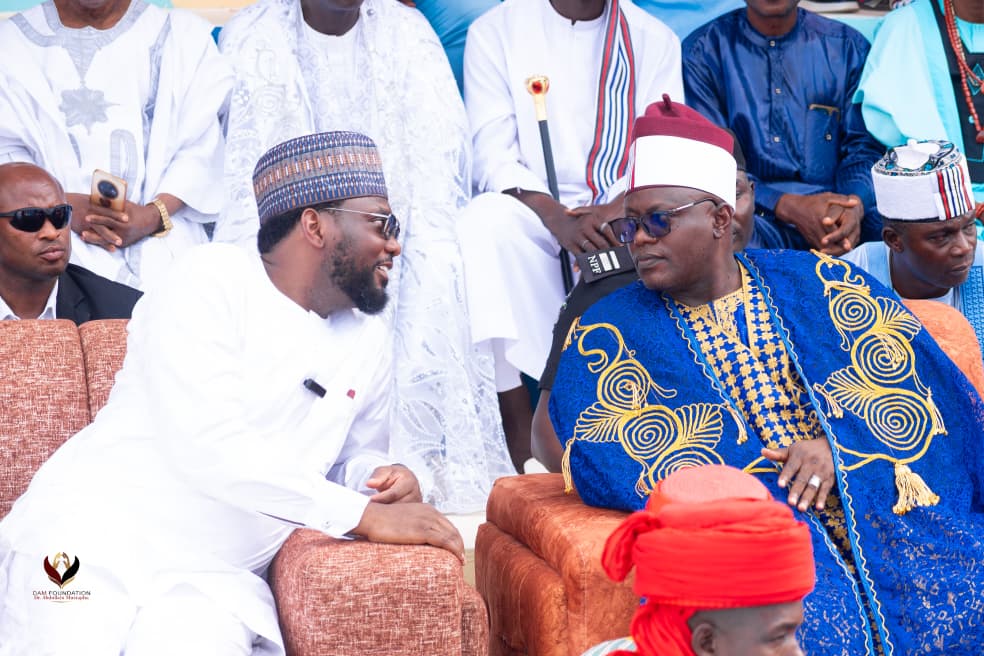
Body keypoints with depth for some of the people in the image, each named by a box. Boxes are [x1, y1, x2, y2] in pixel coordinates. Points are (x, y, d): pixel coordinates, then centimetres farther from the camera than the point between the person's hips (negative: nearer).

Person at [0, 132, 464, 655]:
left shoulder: (368, 343, 12)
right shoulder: (212, 281, -7)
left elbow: (354, 457, 26)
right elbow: (209, 446, -19)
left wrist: (381, 476, 1)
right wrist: (365, 514, -19)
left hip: (215, 576, 4)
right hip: (93, 538, -4)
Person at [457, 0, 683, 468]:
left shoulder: (654, 39, 9)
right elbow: (492, 154, -6)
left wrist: (622, 209, -22)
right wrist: (557, 217, -24)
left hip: (626, 217, 2)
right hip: (533, 214, -1)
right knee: (484, 223, -34)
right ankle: (521, 444, -33)